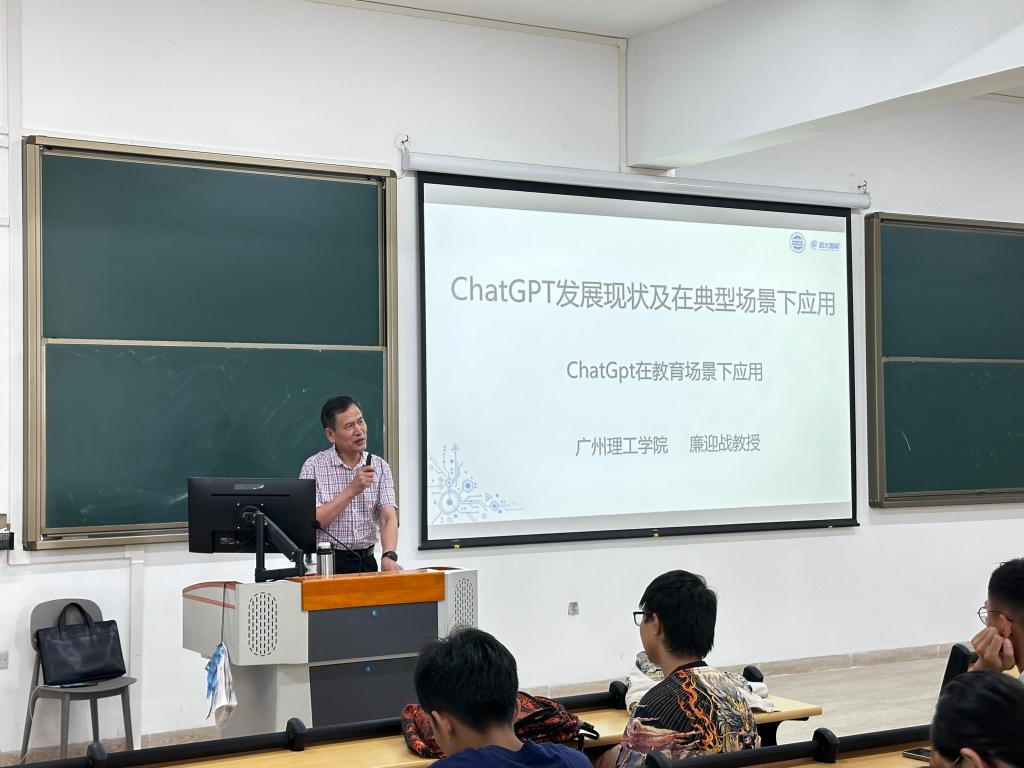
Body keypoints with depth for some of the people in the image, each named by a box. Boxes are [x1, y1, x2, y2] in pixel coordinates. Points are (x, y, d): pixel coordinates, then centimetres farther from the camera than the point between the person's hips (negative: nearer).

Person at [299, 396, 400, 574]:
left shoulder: (380, 467, 7)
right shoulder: (314, 467, -1)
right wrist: (352, 490, -14)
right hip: (327, 564, -3)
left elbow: (388, 518, -3)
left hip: (366, 562, 3)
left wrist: (389, 556, -21)